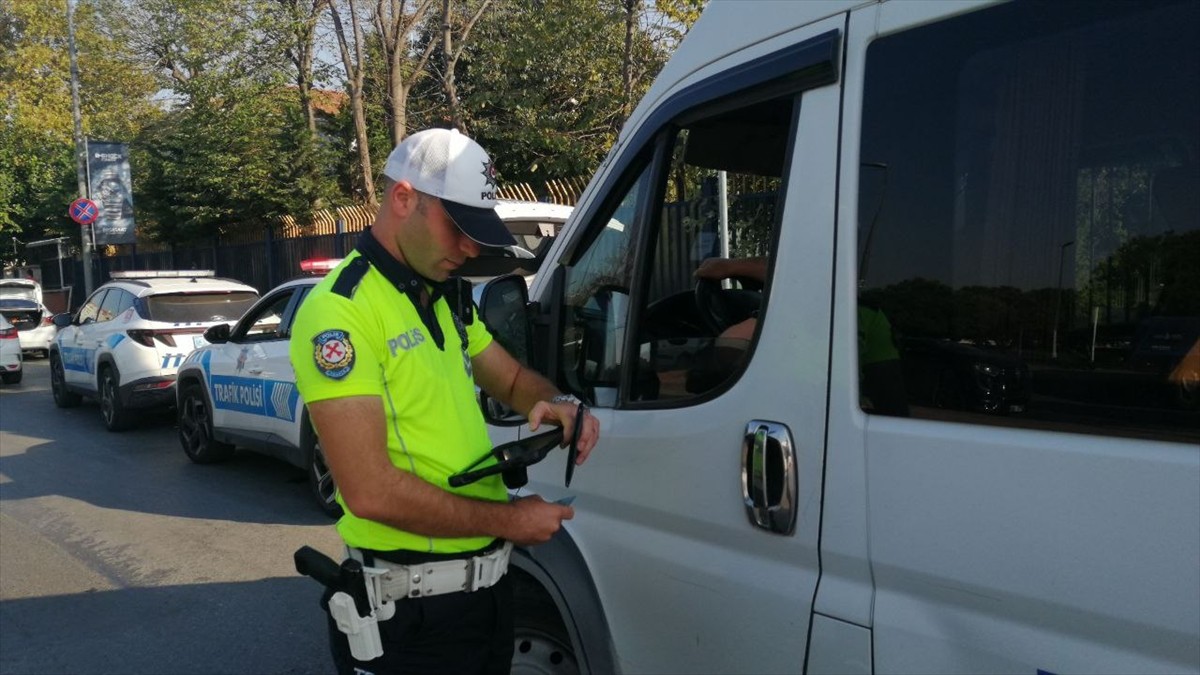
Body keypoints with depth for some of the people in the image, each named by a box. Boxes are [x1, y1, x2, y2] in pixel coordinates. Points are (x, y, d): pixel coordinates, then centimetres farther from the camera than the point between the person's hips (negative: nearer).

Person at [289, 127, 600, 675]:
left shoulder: (446, 299, 9)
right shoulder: (340, 311, -19)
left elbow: (510, 377, 21)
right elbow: (371, 491, -25)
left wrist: (557, 402, -2)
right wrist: (507, 519, -16)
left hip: (489, 585, 8)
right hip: (410, 609, -8)